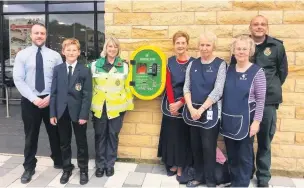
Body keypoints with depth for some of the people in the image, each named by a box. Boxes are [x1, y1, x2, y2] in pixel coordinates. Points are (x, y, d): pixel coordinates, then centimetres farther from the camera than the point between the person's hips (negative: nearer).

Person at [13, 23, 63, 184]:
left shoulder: (55, 55, 1)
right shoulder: (22, 55, 0)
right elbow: (18, 80, -6)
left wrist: (50, 97, -12)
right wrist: (34, 99, -14)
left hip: (51, 100, 1)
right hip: (29, 101, 0)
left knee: (55, 133, 13)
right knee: (30, 136, 11)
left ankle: (58, 161, 34)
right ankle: (29, 167, 29)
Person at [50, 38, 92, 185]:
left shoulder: (85, 70, -4)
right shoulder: (57, 69, 5)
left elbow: (87, 94, -7)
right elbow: (54, 92, 3)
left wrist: (84, 114, -14)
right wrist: (52, 113, -2)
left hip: (78, 112, -2)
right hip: (62, 112, 3)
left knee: (81, 143, 10)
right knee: (64, 143, 13)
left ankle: (83, 170, 25)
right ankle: (67, 169, 30)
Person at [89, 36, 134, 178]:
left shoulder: (124, 66, 4)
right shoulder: (95, 65, 3)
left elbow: (127, 86, 8)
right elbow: (91, 86, 8)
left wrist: (128, 103, 7)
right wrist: (90, 103, 5)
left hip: (116, 107, 0)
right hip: (99, 107, 0)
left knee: (113, 135, 7)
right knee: (100, 135, 7)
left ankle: (110, 164, 20)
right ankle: (100, 164, 20)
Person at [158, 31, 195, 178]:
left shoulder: (193, 62, -7)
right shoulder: (170, 61, 4)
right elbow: (168, 84, 0)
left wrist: (180, 103, -17)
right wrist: (171, 103, -11)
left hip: (185, 105, -3)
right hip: (170, 104, 3)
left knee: (182, 136, 4)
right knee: (170, 134, 10)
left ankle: (181, 167, 18)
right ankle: (172, 164, 25)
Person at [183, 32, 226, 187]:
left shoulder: (220, 64, -5)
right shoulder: (193, 64, 7)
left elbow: (217, 91, -12)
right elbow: (186, 88, 3)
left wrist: (201, 109, -14)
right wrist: (191, 108, -11)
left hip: (210, 111, -4)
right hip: (192, 111, 4)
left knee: (208, 147, 2)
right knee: (195, 145, 12)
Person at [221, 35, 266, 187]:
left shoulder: (257, 71, -8)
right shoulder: (229, 69, 5)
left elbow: (261, 99, -9)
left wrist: (256, 121, -13)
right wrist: (220, 115, 8)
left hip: (245, 120, -4)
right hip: (228, 120, 4)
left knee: (244, 156, 8)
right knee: (231, 155, 15)